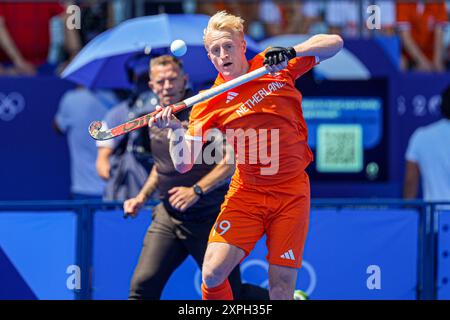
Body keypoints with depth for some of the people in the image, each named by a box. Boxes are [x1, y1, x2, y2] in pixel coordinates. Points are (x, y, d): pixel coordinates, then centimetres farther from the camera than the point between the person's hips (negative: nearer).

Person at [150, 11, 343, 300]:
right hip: (246, 193, 0)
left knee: (281, 288, -7)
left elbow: (334, 43, -1)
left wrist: (292, 52, -18)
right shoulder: (210, 104, -3)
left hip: (291, 193, 0)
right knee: (213, 273, -15)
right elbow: (184, 164, -7)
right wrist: (176, 129, -26)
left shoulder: (275, 65, 0)